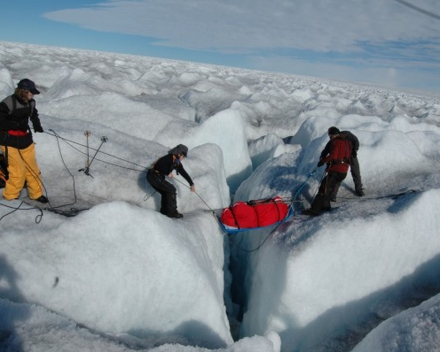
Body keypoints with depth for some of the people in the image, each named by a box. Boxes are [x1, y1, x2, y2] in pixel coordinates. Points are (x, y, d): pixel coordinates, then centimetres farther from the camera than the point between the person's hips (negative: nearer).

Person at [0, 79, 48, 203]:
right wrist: (17, 125, -23)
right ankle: (10, 197, 16)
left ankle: (36, 193, 25)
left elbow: (34, 114, 21)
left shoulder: (30, 103, 1)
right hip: (10, 142, -6)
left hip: (26, 140, 6)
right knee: (18, 171, -5)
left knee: (32, 168, 9)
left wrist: (37, 125, 4)